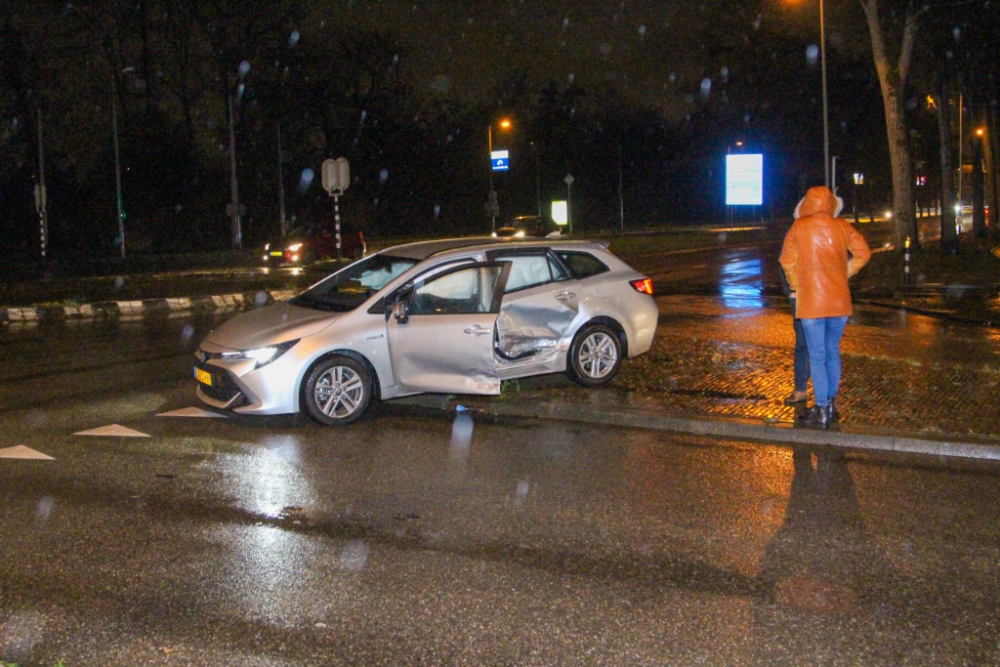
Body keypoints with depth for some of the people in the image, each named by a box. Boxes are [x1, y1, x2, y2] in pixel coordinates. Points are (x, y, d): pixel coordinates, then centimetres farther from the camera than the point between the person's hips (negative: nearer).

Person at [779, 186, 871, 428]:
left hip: (811, 301, -3)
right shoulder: (842, 227, 1)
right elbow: (863, 253, 5)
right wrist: (844, 274, 16)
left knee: (817, 356, 1)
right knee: (833, 353, 15)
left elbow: (787, 261, -1)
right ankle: (831, 405, 21)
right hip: (839, 301, 3)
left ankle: (821, 411, 2)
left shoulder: (799, 227, -5)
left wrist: (795, 285, 14)